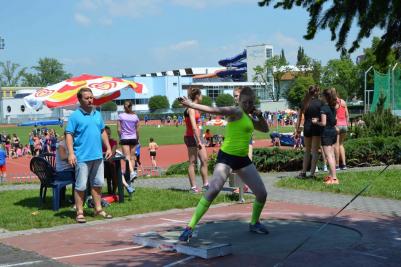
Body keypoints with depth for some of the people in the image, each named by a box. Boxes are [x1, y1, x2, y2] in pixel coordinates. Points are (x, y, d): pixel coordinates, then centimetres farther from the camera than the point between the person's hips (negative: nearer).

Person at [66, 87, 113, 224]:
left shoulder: (97, 114, 12)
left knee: (97, 184, 13)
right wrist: (71, 153, -19)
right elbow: (69, 135, -11)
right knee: (80, 186, -2)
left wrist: (108, 147, 13)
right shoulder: (75, 116, -7)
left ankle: (98, 209, 24)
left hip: (98, 156, 6)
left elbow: (103, 132, 19)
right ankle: (79, 213, 6)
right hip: (82, 157, -6)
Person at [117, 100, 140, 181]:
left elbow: (119, 129, -6)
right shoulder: (135, 116, 2)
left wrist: (120, 137, 8)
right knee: (132, 157, 9)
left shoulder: (121, 116, -4)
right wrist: (137, 139, 15)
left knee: (127, 157, -7)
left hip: (124, 139, -2)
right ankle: (131, 171, 12)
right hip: (133, 138, 2)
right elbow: (137, 130, 4)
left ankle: (132, 172, -25)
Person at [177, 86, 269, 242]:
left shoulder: (249, 118, 16)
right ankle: (190, 228, -21)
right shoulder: (236, 112, -8)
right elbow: (214, 110, -20)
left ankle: (254, 223, 32)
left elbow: (265, 129, 28)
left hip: (242, 159, 9)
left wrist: (259, 116, 8)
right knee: (213, 190, -23)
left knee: (262, 193, 9)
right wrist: (191, 105, -31)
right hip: (227, 157, -8)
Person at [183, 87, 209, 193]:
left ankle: (205, 183, 16)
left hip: (197, 136, 10)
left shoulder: (195, 108, 15)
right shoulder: (191, 109, -15)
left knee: (204, 159, 10)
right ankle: (193, 187, -1)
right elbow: (194, 127, -22)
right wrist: (199, 141, -24)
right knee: (192, 162, -5)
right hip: (192, 137, -10)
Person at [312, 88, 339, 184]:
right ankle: (330, 175, 22)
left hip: (326, 133, -8)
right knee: (332, 155, 14)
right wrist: (319, 119, 14)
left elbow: (324, 123, -20)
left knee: (328, 156, -7)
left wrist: (316, 122, -1)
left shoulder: (324, 108, -16)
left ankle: (334, 178, -10)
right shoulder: (333, 108, 8)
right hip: (333, 132, 8)